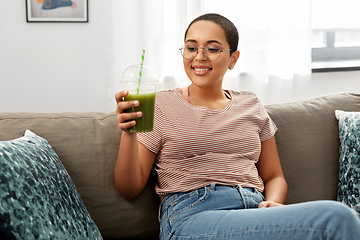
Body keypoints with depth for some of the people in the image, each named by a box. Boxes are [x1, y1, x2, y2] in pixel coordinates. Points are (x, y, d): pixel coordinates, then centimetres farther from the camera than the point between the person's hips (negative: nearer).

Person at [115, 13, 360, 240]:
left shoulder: (251, 106, 19)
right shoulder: (161, 105, 9)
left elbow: (274, 176, 22)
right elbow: (130, 188, 6)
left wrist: (273, 203, -1)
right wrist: (128, 133, -12)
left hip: (255, 212, 5)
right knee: (336, 217, -28)